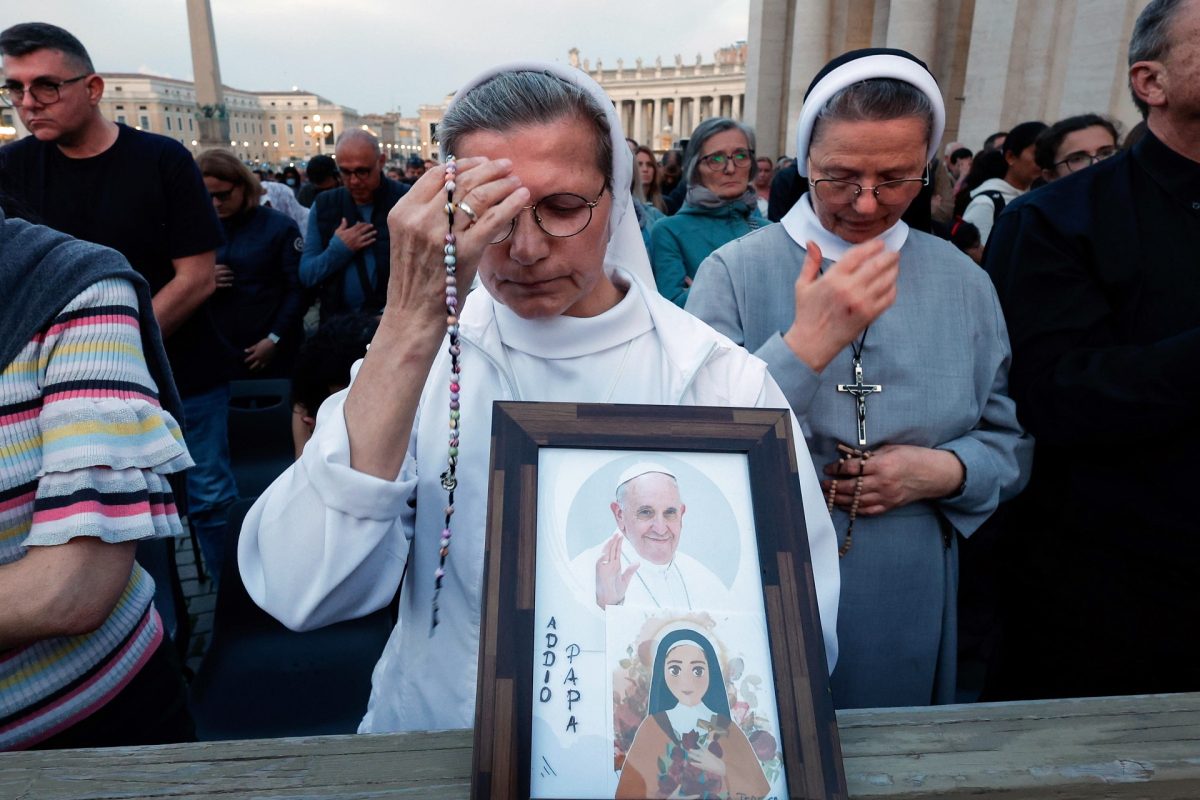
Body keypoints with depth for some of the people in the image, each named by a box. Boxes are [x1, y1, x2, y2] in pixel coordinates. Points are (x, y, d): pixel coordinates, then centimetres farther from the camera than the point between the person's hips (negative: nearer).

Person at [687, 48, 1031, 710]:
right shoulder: (734, 272, -10)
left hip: (907, 605, 3)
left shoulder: (963, 283, 2)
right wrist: (807, 342, -26)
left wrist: (946, 471, -12)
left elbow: (1010, 442, 9)